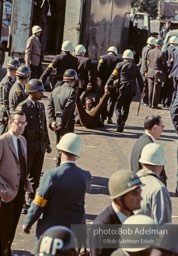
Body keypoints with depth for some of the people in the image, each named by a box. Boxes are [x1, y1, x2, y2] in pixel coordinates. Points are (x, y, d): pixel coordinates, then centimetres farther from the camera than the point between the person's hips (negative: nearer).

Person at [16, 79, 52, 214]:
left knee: (36, 176, 13)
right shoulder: (22, 107, -12)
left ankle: (31, 201, 24)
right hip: (28, 146, -7)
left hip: (40, 146, 7)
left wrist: (47, 143, 15)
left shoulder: (41, 106, 11)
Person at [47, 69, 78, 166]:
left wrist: (52, 120, 1)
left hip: (56, 122, 7)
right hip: (67, 123, -7)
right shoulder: (72, 92, -13)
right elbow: (67, 109, -20)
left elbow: (50, 106, 5)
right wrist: (62, 123, -15)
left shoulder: (55, 90, 9)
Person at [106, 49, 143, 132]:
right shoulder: (135, 67, 10)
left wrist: (107, 86, -2)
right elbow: (140, 79, 8)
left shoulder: (120, 65, -1)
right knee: (126, 107, 13)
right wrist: (142, 90, 12)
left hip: (122, 89, -4)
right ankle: (121, 126, 11)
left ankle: (119, 122, -20)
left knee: (118, 107, 2)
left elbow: (113, 76, -6)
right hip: (132, 90, 4)